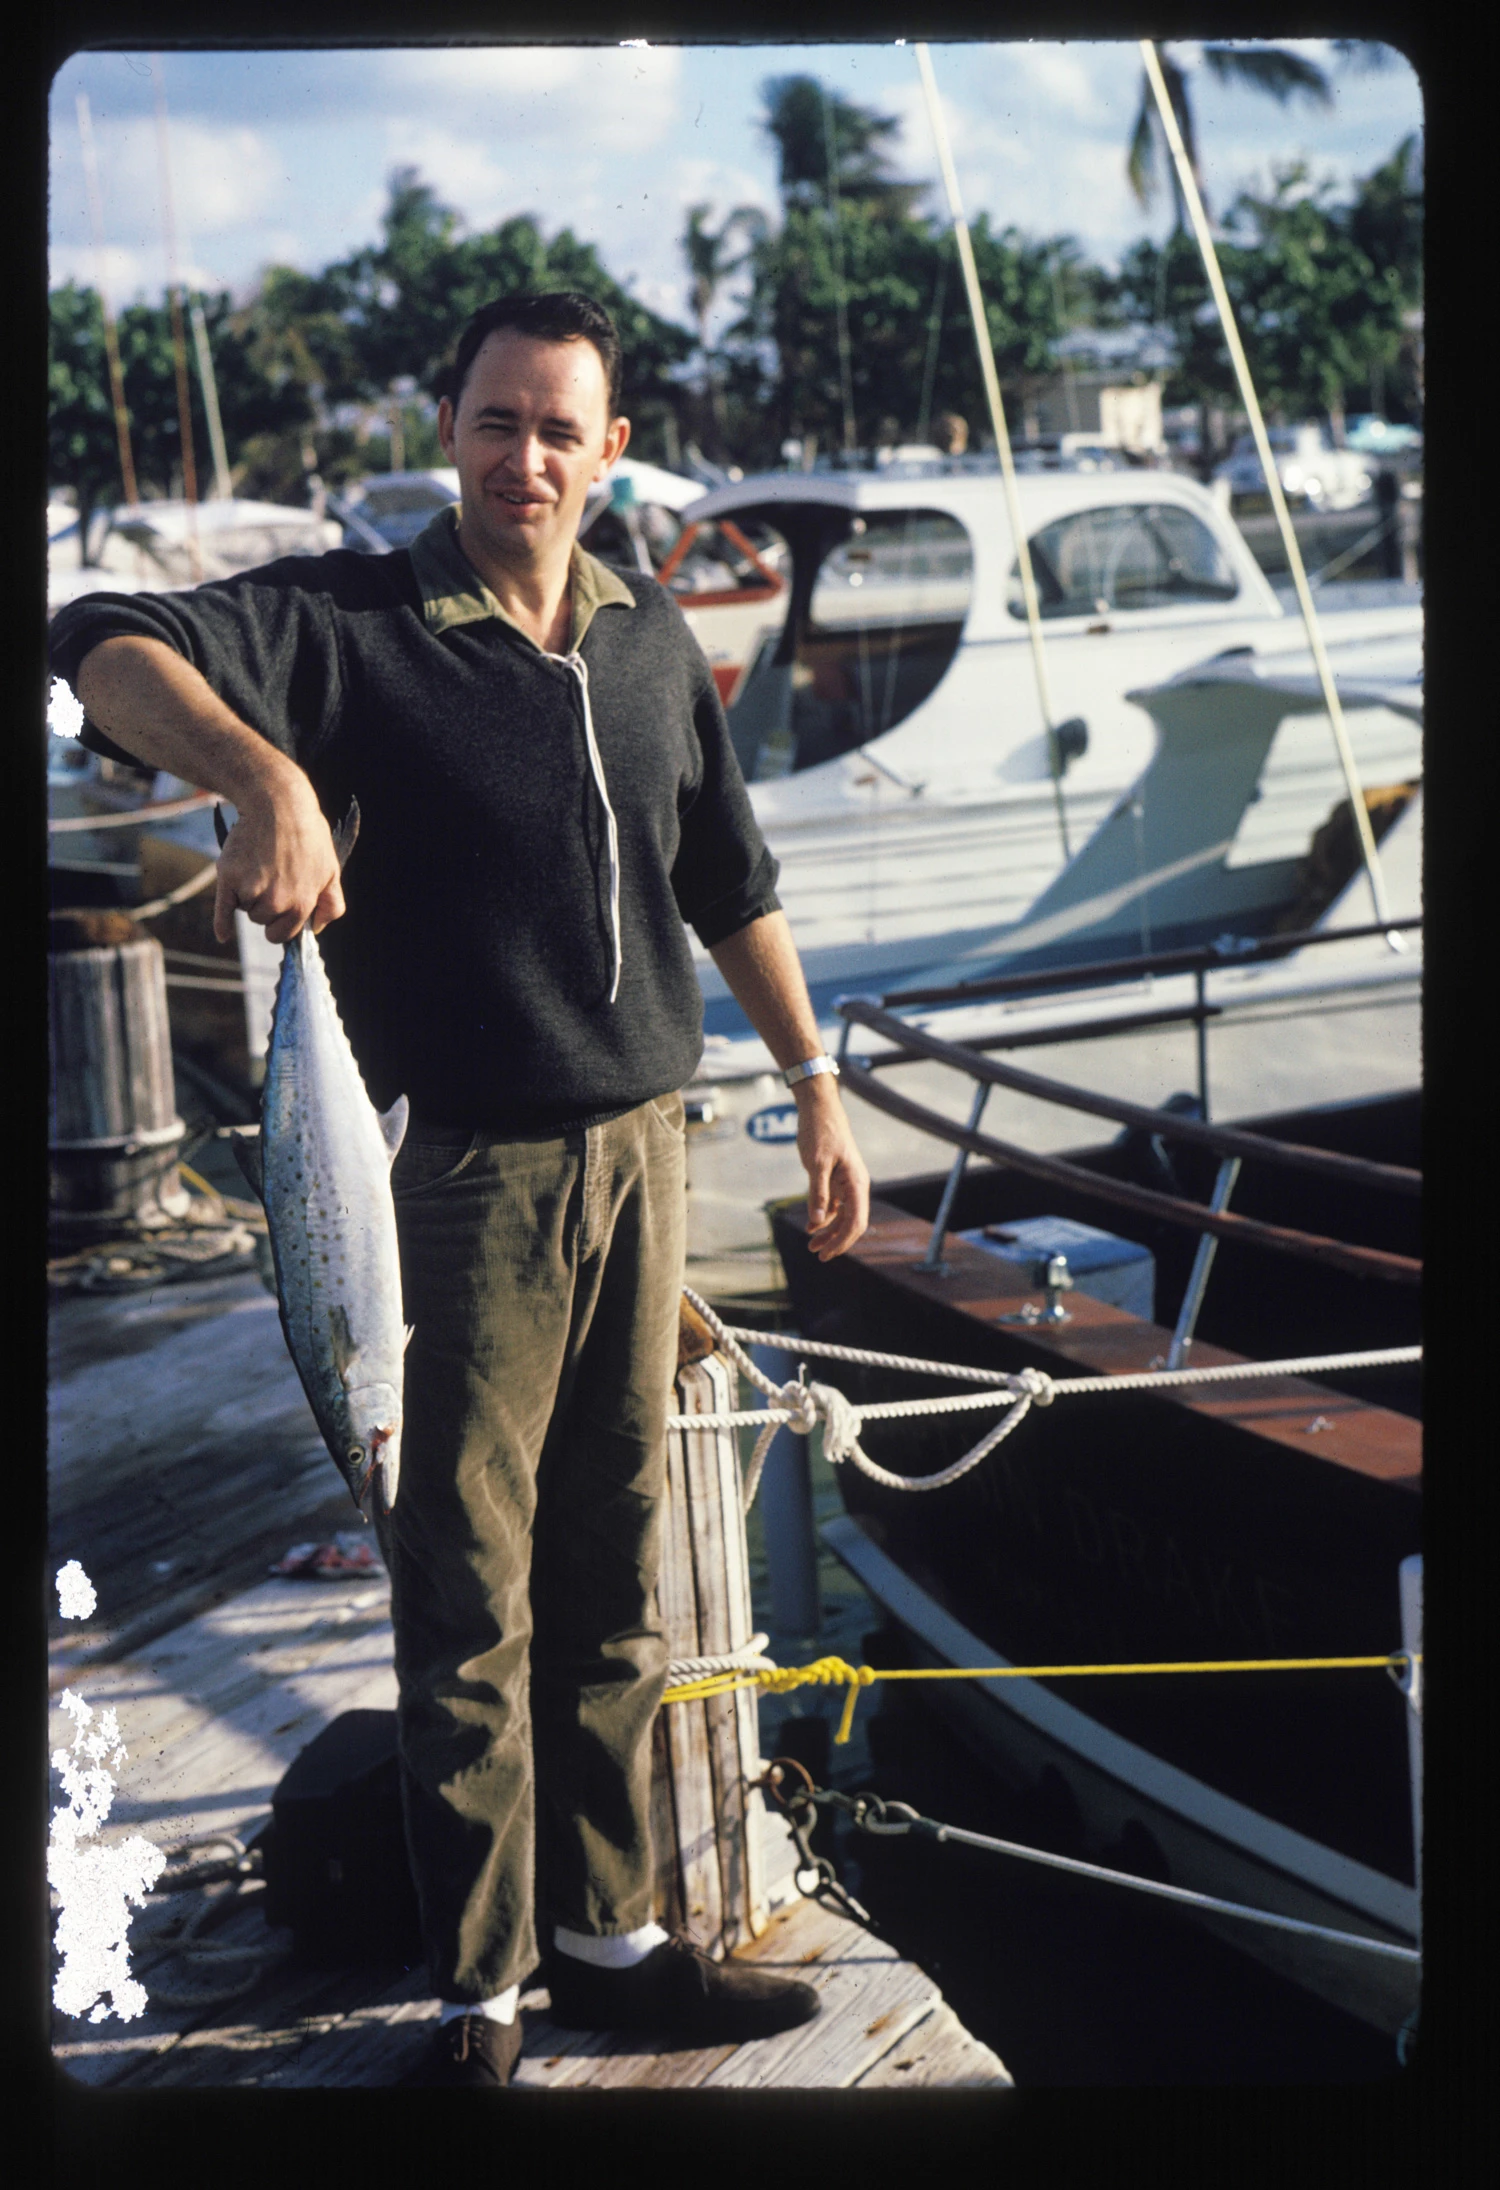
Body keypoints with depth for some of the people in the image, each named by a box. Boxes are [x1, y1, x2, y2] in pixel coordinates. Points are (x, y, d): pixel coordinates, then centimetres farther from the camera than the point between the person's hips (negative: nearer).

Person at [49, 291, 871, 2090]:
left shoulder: (651, 639, 9)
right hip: (471, 1171, -5)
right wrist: (268, 779, -43)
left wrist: (813, 1083, 18)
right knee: (467, 1587, 3)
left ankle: (603, 1936, 29)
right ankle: (477, 1984, 17)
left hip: (642, 1148, 6)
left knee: (611, 1574, 15)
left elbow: (729, 884, 19)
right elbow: (107, 649, -25)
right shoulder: (356, 623, -9)